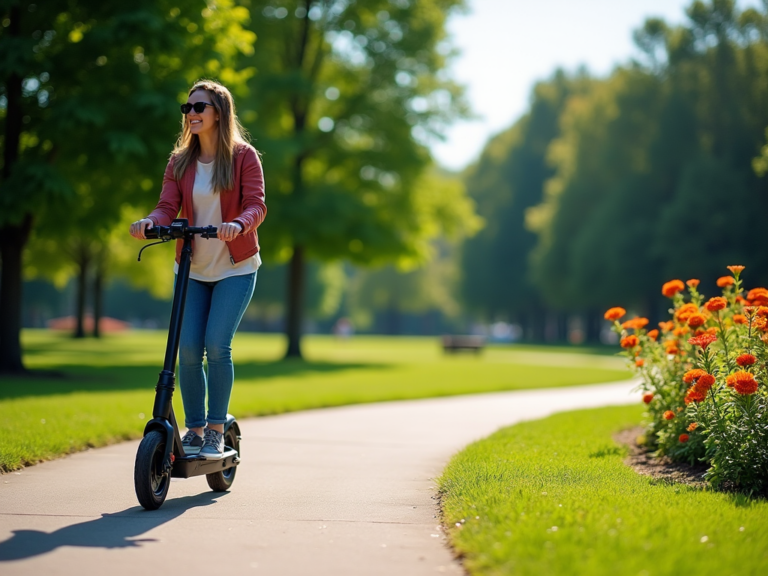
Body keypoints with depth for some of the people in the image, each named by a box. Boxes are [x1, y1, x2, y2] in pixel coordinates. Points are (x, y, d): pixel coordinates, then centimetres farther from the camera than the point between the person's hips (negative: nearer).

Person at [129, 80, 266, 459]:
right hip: (193, 268, 3)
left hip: (235, 269, -3)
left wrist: (239, 223, -36)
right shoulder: (180, 162, 5)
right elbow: (168, 207, -4)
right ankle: (194, 429, 10)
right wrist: (149, 222, -27)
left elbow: (257, 205, -14)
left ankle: (216, 431, -1)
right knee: (188, 349, -5)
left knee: (217, 345, -15)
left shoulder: (243, 156, -5)